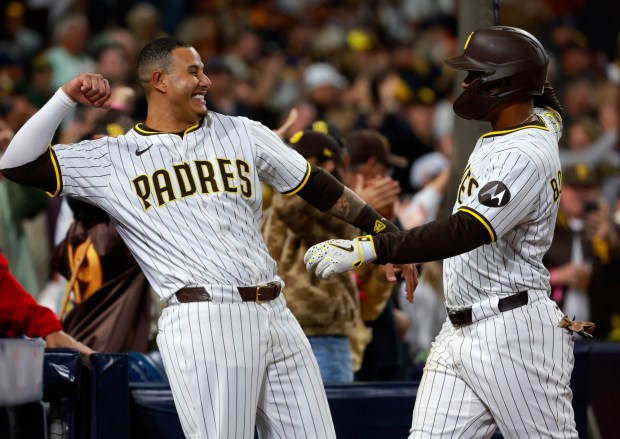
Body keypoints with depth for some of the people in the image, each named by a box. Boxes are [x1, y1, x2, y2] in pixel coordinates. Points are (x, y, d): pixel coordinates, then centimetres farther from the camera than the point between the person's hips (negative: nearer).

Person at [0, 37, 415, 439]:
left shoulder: (242, 133, 16)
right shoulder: (112, 159, 6)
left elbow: (319, 186, 19)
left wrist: (385, 234, 15)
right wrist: (66, 98, -7)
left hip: (276, 315, 5)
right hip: (203, 319, -4)